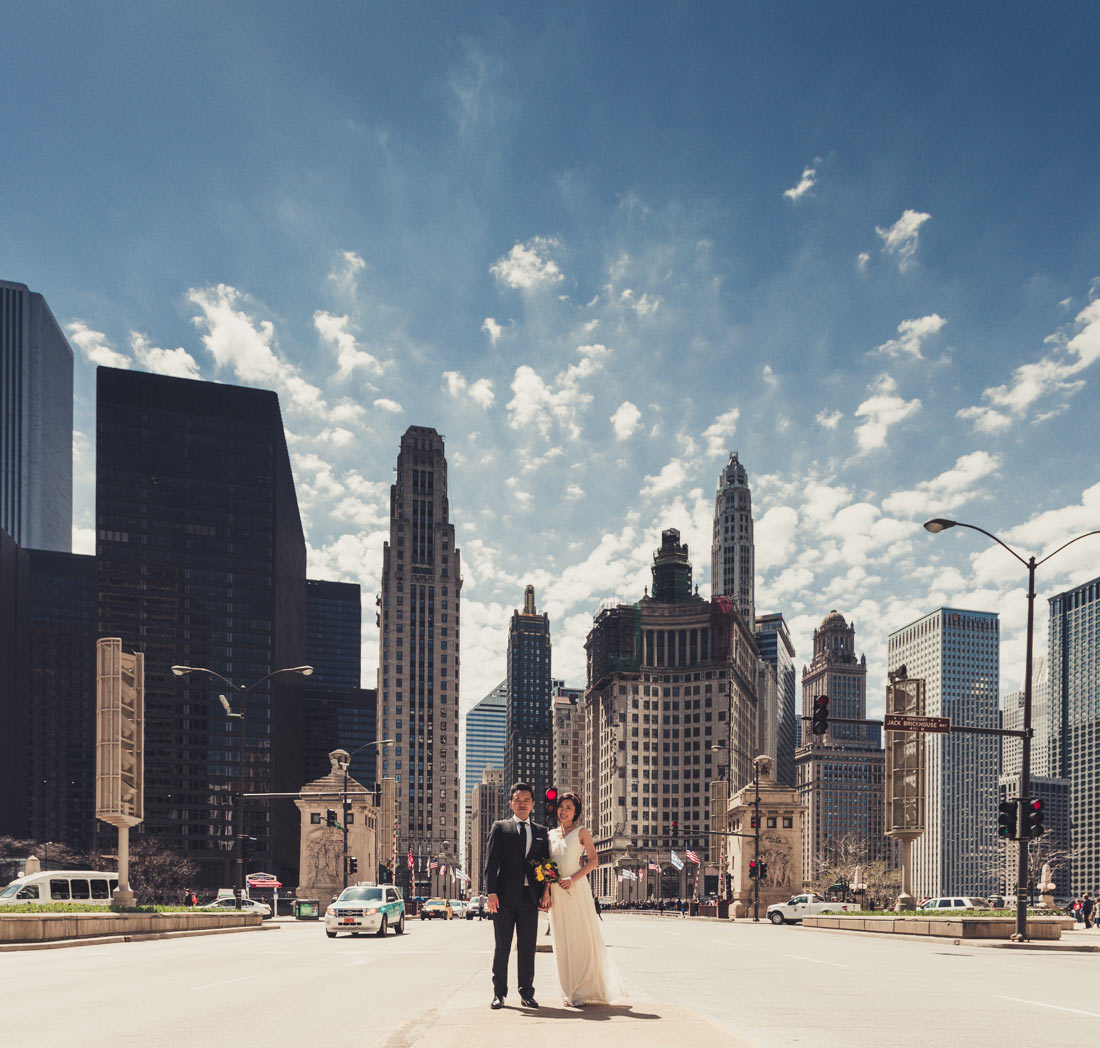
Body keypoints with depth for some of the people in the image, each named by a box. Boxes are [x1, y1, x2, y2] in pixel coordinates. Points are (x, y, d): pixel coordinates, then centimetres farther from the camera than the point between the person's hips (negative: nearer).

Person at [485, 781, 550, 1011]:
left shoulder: (541, 832, 15)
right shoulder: (500, 828, 6)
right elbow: (490, 862, -1)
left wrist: (545, 892, 1)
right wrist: (491, 892, -10)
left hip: (530, 897, 2)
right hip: (504, 897, -2)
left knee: (528, 949, 5)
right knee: (502, 947, 2)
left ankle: (527, 993, 12)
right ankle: (499, 993, 9)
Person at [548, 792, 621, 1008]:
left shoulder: (581, 832, 3)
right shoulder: (551, 834, 15)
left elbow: (593, 861, -5)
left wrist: (573, 878, -16)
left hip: (577, 890, -4)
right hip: (556, 892, 4)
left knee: (581, 938, -5)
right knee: (562, 940, 3)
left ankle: (585, 991, -1)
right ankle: (569, 991, 8)